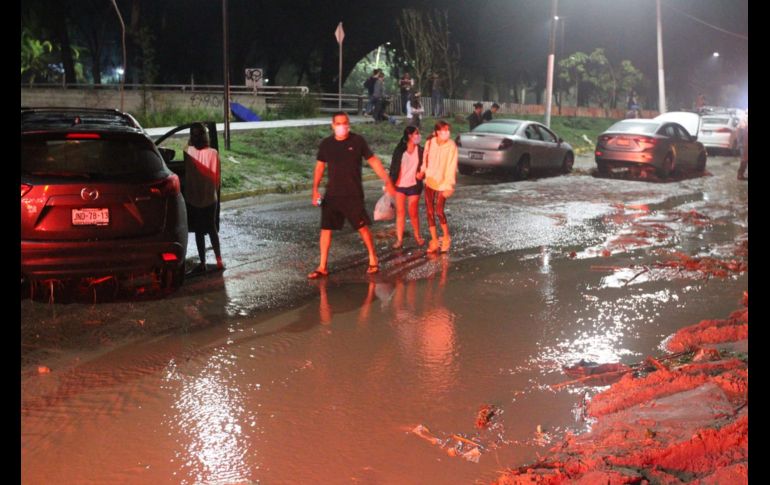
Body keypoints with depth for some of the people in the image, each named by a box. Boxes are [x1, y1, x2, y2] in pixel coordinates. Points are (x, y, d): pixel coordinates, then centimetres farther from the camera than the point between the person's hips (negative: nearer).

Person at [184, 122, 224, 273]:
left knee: (199, 232, 9)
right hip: (210, 198, 2)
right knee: (212, 229, 15)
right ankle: (219, 261, 13)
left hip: (193, 199, -2)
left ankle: (203, 263, 10)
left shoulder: (189, 152, -15)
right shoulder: (213, 153, -10)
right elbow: (218, 177, -4)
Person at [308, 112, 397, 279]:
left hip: (353, 194, -3)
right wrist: (315, 189, 2)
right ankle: (322, 267, 11)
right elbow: (320, 166, 10)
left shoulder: (358, 141, -5)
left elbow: (373, 161, 1)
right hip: (332, 194, 3)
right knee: (326, 229, 2)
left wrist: (387, 182, -2)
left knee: (362, 227, -2)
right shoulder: (326, 144, 2)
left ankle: (373, 260, 17)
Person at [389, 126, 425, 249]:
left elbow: (424, 166, 7)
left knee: (413, 213, 5)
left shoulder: (420, 150, -2)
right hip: (399, 185, 0)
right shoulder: (399, 150, -5)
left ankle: (417, 236, 27)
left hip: (413, 186, 0)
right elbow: (393, 167, 0)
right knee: (400, 212, 4)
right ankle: (399, 239, 8)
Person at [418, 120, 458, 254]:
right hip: (429, 181, 4)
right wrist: (422, 172, -7)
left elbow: (452, 167, -16)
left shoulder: (451, 146, -14)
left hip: (443, 183, -4)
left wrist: (449, 186, -20)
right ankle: (434, 241, 14)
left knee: (439, 211, -8)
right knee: (430, 211, 4)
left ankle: (446, 237, 14)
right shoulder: (430, 143, -5)